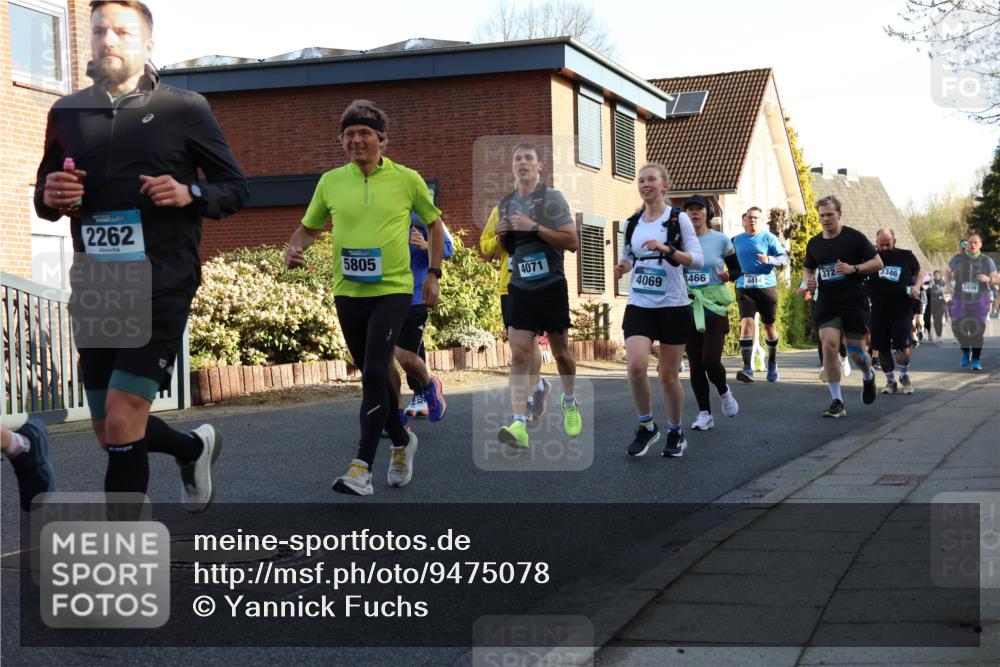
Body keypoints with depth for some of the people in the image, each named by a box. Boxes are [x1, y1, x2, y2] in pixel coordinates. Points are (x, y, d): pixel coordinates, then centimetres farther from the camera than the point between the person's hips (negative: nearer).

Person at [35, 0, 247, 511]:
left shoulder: (184, 109, -1)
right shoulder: (67, 113, 10)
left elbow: (235, 189, 5)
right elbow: (43, 196, 19)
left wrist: (190, 194, -16)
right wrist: (51, 196, -5)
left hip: (160, 286, -5)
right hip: (94, 288, 5)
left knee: (122, 422, -14)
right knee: (111, 434, 13)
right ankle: (195, 448, 43)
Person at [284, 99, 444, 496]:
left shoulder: (407, 179, -1)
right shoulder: (330, 181, 4)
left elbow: (434, 224, 12)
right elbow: (309, 227, 15)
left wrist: (433, 274, 5)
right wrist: (293, 248, -6)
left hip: (393, 290, -4)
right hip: (348, 293, 4)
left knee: (374, 374, -16)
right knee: (372, 375, 14)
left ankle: (363, 466, -14)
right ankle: (402, 441, 36)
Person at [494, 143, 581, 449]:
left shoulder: (551, 197, -6)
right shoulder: (506, 203, 11)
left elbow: (572, 242, -13)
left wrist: (534, 227, -20)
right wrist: (502, 235, 0)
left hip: (551, 286, -3)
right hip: (520, 288, 4)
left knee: (561, 351, 11)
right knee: (519, 356, -9)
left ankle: (570, 404, 37)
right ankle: (519, 424, -14)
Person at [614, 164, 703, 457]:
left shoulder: (678, 219, -4)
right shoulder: (632, 223, 9)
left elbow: (698, 259, -10)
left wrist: (667, 249, -25)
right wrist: (622, 268, 0)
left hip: (673, 306, -3)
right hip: (639, 305, 3)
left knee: (668, 375, 3)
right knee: (636, 366, -17)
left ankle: (675, 433, 24)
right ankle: (646, 426, 4)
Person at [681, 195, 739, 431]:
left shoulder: (720, 240, -1)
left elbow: (737, 269, 8)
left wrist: (728, 275, -14)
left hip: (714, 306, -2)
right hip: (688, 306, 2)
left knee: (711, 360, -13)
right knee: (695, 363, 2)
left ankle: (724, 391, 20)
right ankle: (704, 414, 13)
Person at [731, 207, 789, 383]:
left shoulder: (768, 237, 1)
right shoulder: (737, 240, 11)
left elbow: (784, 258, -5)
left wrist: (769, 259, -22)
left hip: (767, 286, -1)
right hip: (744, 287, 1)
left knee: (769, 325, 10)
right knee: (746, 323, -16)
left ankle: (772, 362, 33)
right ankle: (747, 368, -21)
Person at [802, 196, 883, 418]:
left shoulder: (854, 237, -4)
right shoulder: (814, 244, 8)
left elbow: (878, 263, -3)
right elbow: (809, 270, 23)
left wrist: (853, 268, -18)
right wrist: (807, 282, 0)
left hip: (854, 302, -3)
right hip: (826, 304, 3)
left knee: (856, 352, 2)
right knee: (829, 345, -15)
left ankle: (868, 375, 40)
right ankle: (837, 402, -8)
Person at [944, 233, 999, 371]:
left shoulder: (987, 260, 0)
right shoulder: (958, 258, 0)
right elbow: (947, 272, 15)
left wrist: (988, 279, -18)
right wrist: (949, 286, 0)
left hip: (979, 300, 0)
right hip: (960, 299, 1)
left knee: (977, 330, -2)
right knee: (958, 328, -6)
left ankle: (976, 359, 12)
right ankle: (965, 351, 22)